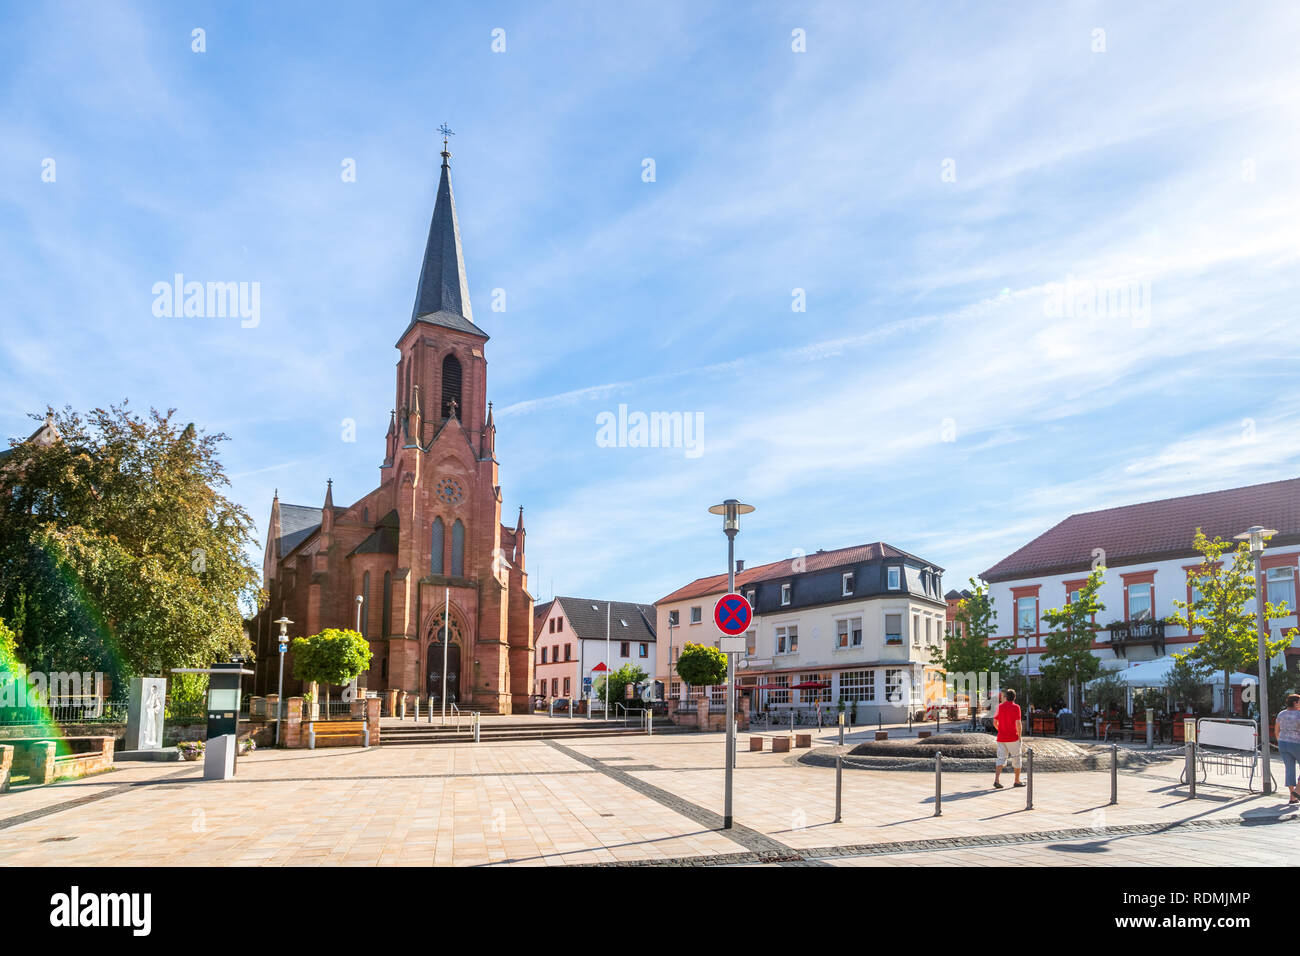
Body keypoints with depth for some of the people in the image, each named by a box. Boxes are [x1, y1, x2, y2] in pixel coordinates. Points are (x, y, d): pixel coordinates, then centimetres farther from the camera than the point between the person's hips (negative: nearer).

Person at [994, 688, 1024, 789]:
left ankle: (996, 780, -14)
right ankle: (1017, 781, 20)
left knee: (1001, 758, 2)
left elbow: (995, 722, 6)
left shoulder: (1000, 706, 6)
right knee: (1016, 758, 12)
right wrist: (1019, 736, -4)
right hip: (1013, 738, -4)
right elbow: (1018, 723, -14)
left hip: (1001, 738, 4)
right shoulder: (1016, 707, -6)